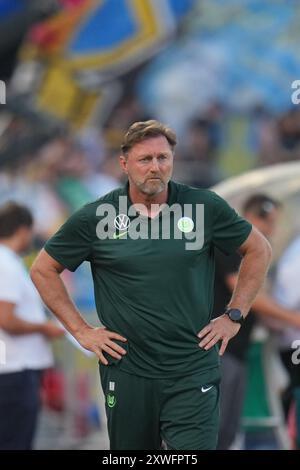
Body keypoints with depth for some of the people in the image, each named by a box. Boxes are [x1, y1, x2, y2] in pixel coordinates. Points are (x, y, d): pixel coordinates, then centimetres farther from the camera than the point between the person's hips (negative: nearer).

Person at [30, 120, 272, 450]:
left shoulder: (205, 207, -1)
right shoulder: (94, 218, -1)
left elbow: (259, 250, 13)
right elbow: (43, 270, 9)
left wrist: (234, 316, 7)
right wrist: (80, 330, 4)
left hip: (193, 374, -1)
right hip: (127, 371, 1)